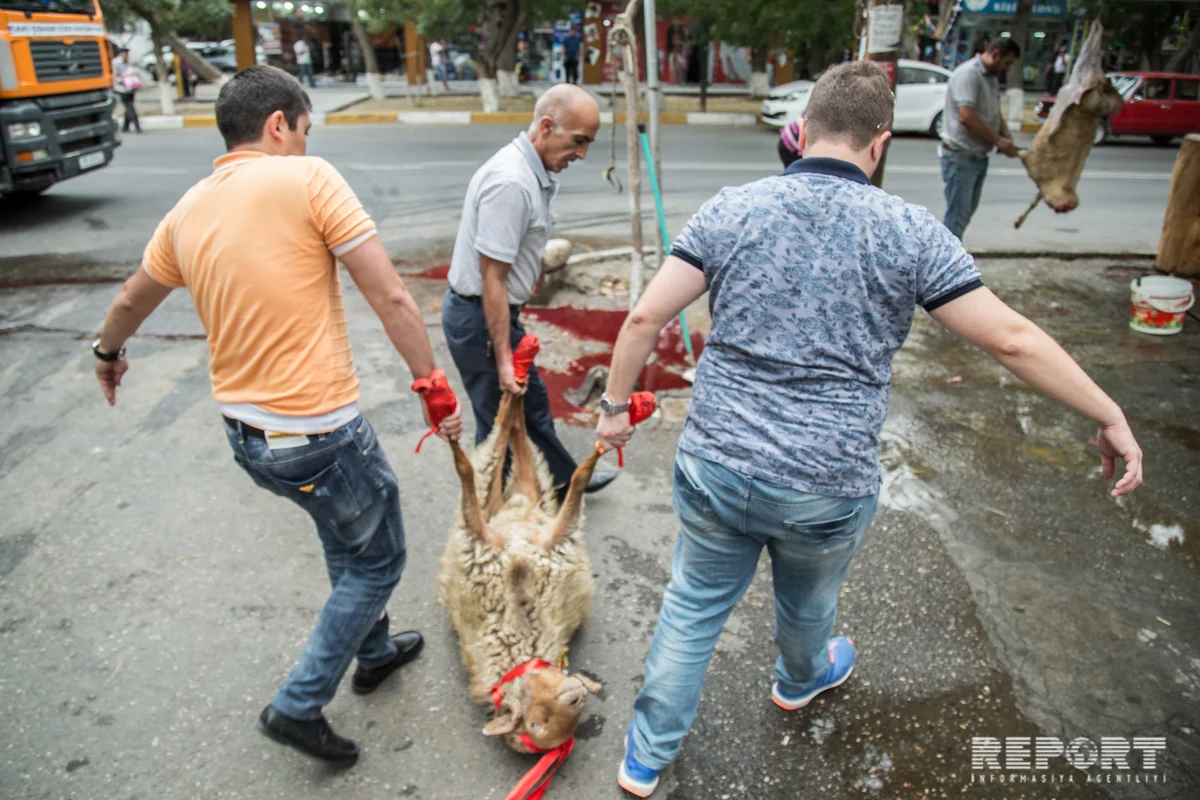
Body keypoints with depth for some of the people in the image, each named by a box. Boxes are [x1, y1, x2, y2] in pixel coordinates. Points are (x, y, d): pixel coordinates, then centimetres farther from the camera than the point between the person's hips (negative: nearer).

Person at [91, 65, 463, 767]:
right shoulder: (307, 178, -13)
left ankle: (374, 652, 47)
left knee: (346, 533, 29)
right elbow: (391, 298, -17)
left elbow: (132, 300, 24)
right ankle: (300, 705, 21)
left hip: (244, 432, 8)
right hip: (319, 433, -8)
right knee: (378, 558, 14)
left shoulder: (189, 210, 8)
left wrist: (109, 353, 44)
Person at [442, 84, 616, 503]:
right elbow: (492, 278, -27)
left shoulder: (531, 171, 6)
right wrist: (502, 357, -24)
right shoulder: (512, 182, -26)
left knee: (531, 400, 24)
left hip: (495, 311, 10)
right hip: (478, 317, -10)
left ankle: (563, 480, 44)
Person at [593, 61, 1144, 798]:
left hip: (717, 468, 1)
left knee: (693, 608, 20)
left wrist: (617, 406, 7)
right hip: (828, 488, 0)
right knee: (808, 604, 29)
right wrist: (1112, 418, 5)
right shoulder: (909, 231, -8)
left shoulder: (731, 209, -4)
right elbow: (1011, 339, -7)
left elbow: (645, 316, -6)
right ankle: (800, 680, 62)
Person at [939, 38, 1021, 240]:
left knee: (967, 211, 13)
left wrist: (1007, 138, 3)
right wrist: (998, 140, -18)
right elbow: (966, 117, -25)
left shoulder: (992, 78, 15)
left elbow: (995, 113, 24)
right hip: (960, 156, -10)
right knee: (957, 215, -10)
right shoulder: (968, 74, -15)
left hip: (979, 157, 10)